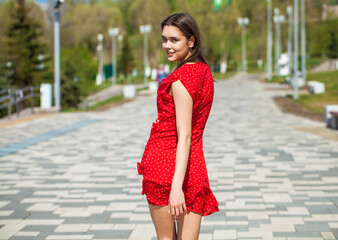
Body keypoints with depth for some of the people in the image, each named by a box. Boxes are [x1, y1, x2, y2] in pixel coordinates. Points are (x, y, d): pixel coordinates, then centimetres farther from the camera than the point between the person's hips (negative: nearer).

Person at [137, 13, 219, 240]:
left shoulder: (181, 80, -16)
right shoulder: (204, 71, 10)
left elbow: (184, 136, -21)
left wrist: (176, 186, -24)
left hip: (166, 164, -7)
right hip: (196, 166, 7)